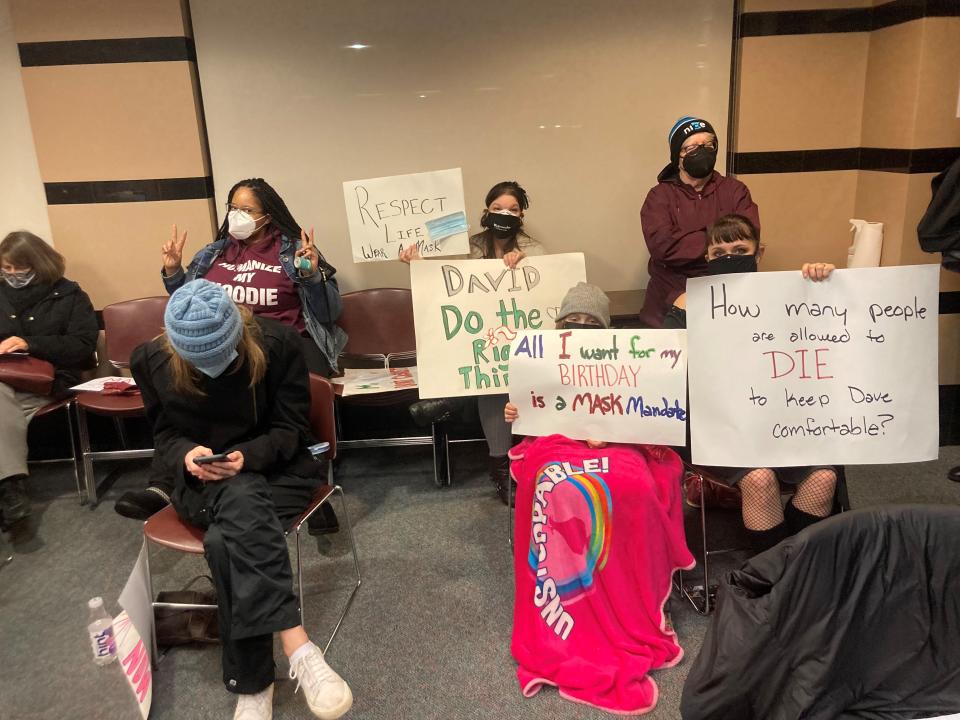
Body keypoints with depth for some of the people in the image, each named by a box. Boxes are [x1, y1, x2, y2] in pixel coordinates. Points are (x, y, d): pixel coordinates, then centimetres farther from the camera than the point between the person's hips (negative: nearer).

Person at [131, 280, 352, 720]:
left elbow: (292, 428, -8)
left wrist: (248, 456, -27)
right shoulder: (152, 360, -6)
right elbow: (164, 434, 5)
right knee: (242, 502, -37)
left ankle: (251, 684, -25)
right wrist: (186, 454, -18)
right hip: (203, 482, 2)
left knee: (226, 540, -34)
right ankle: (298, 649, -38)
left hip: (276, 470, -1)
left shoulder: (277, 343, -14)